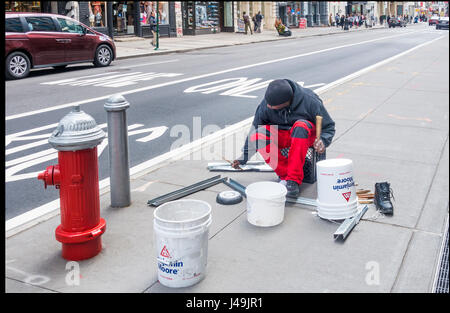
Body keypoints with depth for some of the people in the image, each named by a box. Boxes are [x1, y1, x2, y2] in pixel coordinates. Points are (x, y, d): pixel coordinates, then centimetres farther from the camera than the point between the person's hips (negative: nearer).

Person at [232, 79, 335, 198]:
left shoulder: (310, 101, -21)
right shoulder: (265, 104, -15)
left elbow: (328, 127, -8)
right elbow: (255, 129, 1)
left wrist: (322, 141, -30)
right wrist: (243, 158, 3)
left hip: (307, 135, -3)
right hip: (280, 136, 3)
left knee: (301, 126, -39)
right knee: (258, 135, -28)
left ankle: (294, 180, -35)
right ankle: (285, 175, -19)